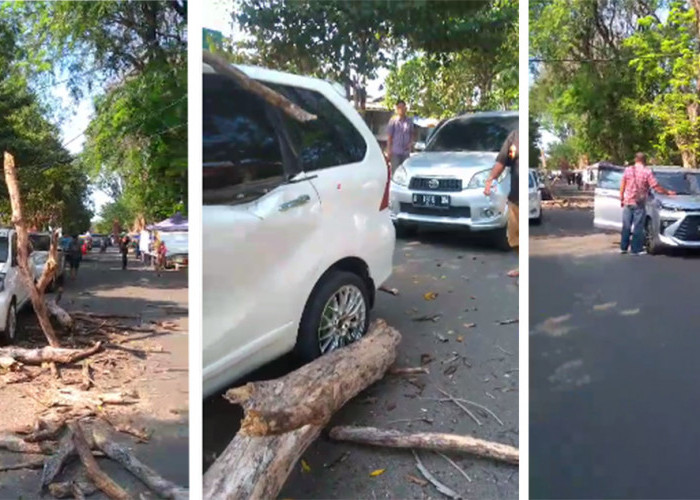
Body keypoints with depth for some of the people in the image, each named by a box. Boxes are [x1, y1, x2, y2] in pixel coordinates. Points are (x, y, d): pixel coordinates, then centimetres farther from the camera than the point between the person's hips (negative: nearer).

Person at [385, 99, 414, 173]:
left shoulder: (409, 121, 7)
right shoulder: (393, 120, -3)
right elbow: (389, 136, -1)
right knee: (395, 171, -3)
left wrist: (411, 142, -2)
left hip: (406, 151, 3)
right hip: (395, 151, -3)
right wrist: (389, 150, -7)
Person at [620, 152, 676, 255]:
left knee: (626, 226, 11)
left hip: (627, 202, 3)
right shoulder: (647, 172, -8)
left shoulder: (628, 170, 1)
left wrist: (621, 199, 15)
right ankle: (636, 249, 5)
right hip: (639, 204, -3)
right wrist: (668, 192, 6)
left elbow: (622, 186, 4)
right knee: (638, 227, 2)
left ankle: (623, 247, 14)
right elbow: (656, 187, -7)